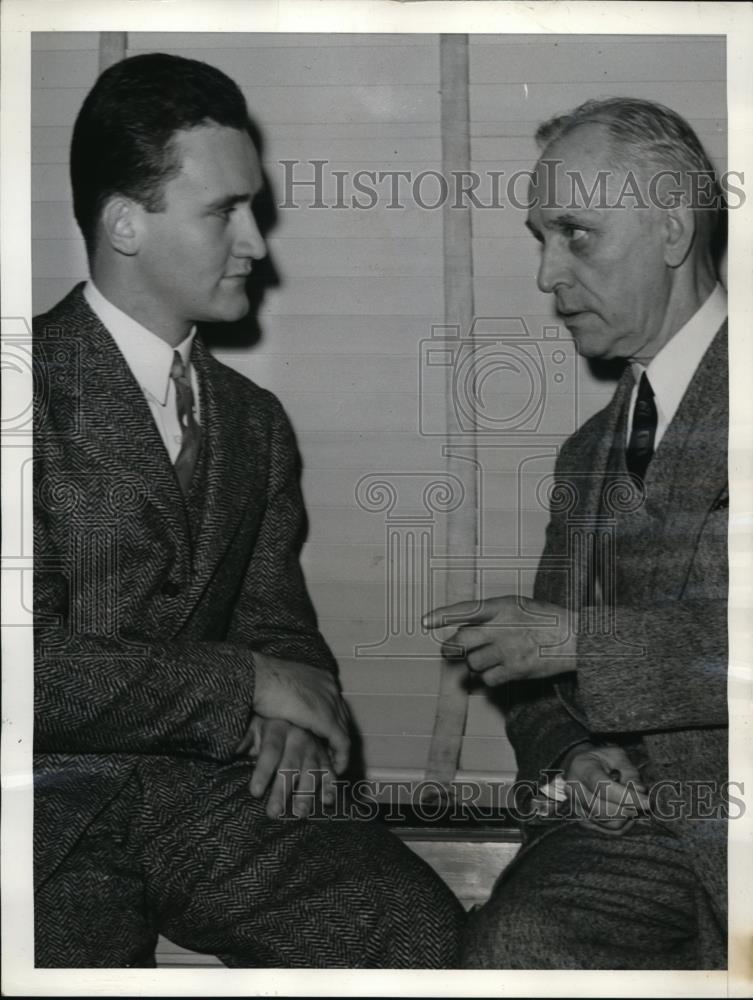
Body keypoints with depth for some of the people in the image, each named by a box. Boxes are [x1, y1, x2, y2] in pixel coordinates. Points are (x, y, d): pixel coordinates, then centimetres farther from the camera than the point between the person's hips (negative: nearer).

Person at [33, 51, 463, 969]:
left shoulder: (255, 422, 15)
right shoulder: (39, 387, -7)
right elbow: (35, 666, -14)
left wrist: (293, 716, -6)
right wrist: (250, 687, -11)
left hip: (200, 784, 5)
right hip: (48, 802, -4)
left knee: (426, 930, -17)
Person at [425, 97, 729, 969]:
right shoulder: (586, 456, 21)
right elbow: (539, 675, 23)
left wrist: (578, 639, -13)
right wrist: (566, 757, 2)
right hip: (628, 821, 5)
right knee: (508, 945, -25)